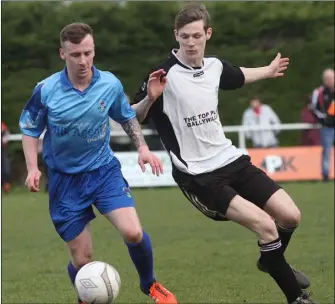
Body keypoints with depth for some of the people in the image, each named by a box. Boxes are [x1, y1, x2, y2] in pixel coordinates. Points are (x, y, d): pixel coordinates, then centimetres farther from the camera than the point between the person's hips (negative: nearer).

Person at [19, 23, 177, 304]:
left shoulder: (110, 84, -8)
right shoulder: (46, 90, -14)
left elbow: (127, 117, 12)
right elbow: (30, 128, 2)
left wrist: (143, 148, -1)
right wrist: (33, 168, -10)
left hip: (104, 170, 1)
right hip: (65, 180, -1)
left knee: (133, 232, -19)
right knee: (82, 259, 0)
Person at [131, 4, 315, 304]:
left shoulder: (215, 66, 3)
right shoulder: (165, 74, -17)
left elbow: (239, 77, 27)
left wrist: (268, 71, 42)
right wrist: (149, 98, -33)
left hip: (231, 160, 7)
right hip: (198, 176, -6)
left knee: (290, 215, 0)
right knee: (265, 225, -20)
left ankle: (271, 260, 34)